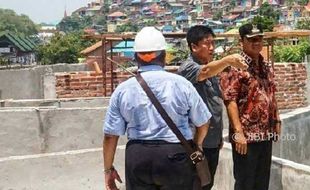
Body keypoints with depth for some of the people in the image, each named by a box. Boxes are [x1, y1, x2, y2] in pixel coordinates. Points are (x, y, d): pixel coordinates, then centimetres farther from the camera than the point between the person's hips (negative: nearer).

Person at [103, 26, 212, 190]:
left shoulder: (122, 89, 0)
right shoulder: (181, 84, -3)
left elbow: (110, 135, 1)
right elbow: (202, 122, 6)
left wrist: (108, 169, 13)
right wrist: (195, 149, 24)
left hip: (137, 157, 1)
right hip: (176, 156, -1)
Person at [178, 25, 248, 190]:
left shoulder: (212, 67, 12)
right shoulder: (187, 67, -14)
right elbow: (205, 72, -38)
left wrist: (219, 135, 18)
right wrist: (227, 60, -56)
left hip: (213, 140, 8)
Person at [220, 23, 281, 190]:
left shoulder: (266, 67, 12)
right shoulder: (235, 66, -12)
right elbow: (230, 101, -18)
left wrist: (276, 121, 13)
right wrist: (238, 132, -22)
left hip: (266, 134, 7)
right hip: (246, 135, -7)